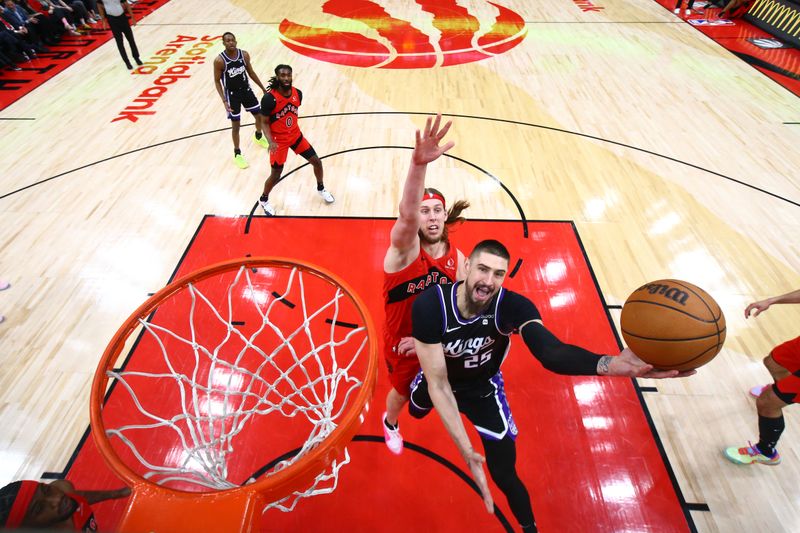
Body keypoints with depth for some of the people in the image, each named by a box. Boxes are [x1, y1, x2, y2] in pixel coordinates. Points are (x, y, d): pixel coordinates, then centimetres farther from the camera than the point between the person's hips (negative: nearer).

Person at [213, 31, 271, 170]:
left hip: (246, 90, 4)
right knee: (236, 125, 0)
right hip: (232, 94, -4)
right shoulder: (219, 61, -18)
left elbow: (251, 72, 8)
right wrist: (224, 101, -21)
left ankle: (259, 137, 47)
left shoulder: (244, 54, -7)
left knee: (260, 115, 14)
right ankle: (237, 154, 16)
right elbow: (217, 81, -12)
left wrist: (263, 88, 11)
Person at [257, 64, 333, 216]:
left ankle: (321, 189, 34)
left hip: (296, 135, 5)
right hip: (279, 140, -5)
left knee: (317, 162, 6)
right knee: (276, 175, -1)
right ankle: (263, 200, 27)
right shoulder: (269, 98, -22)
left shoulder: (298, 93, -6)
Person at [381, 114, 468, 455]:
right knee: (402, 392, 22)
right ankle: (391, 423, 58)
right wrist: (418, 164, -69)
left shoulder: (457, 259, -13)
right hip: (401, 342, -3)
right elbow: (407, 215, -52)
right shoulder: (404, 247, -28)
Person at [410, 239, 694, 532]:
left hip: (484, 389, -1)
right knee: (416, 409, 33)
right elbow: (438, 383, -34)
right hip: (438, 382, 1)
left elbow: (551, 351, -51)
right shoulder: (430, 305, -37)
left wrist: (612, 364, -70)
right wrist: (466, 449, -39)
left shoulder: (512, 306, -34)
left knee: (505, 476, 3)